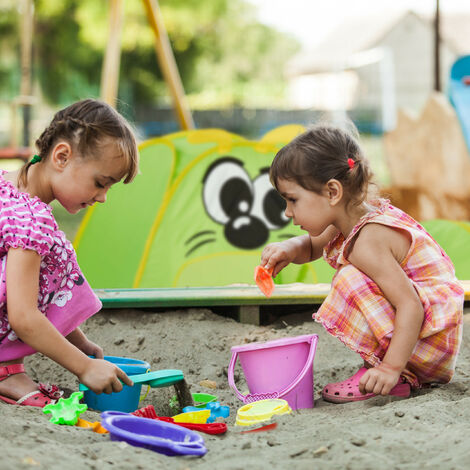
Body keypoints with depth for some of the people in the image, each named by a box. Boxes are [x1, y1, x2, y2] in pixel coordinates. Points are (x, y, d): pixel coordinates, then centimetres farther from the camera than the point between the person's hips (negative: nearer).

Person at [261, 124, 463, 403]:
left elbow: (410, 306, -30)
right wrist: (290, 249, 0)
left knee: (352, 282, -25)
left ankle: (399, 377, -14)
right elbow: (312, 246, 23)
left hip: (434, 341, -10)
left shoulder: (368, 242, -25)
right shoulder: (352, 219, 3)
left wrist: (392, 367, -32)